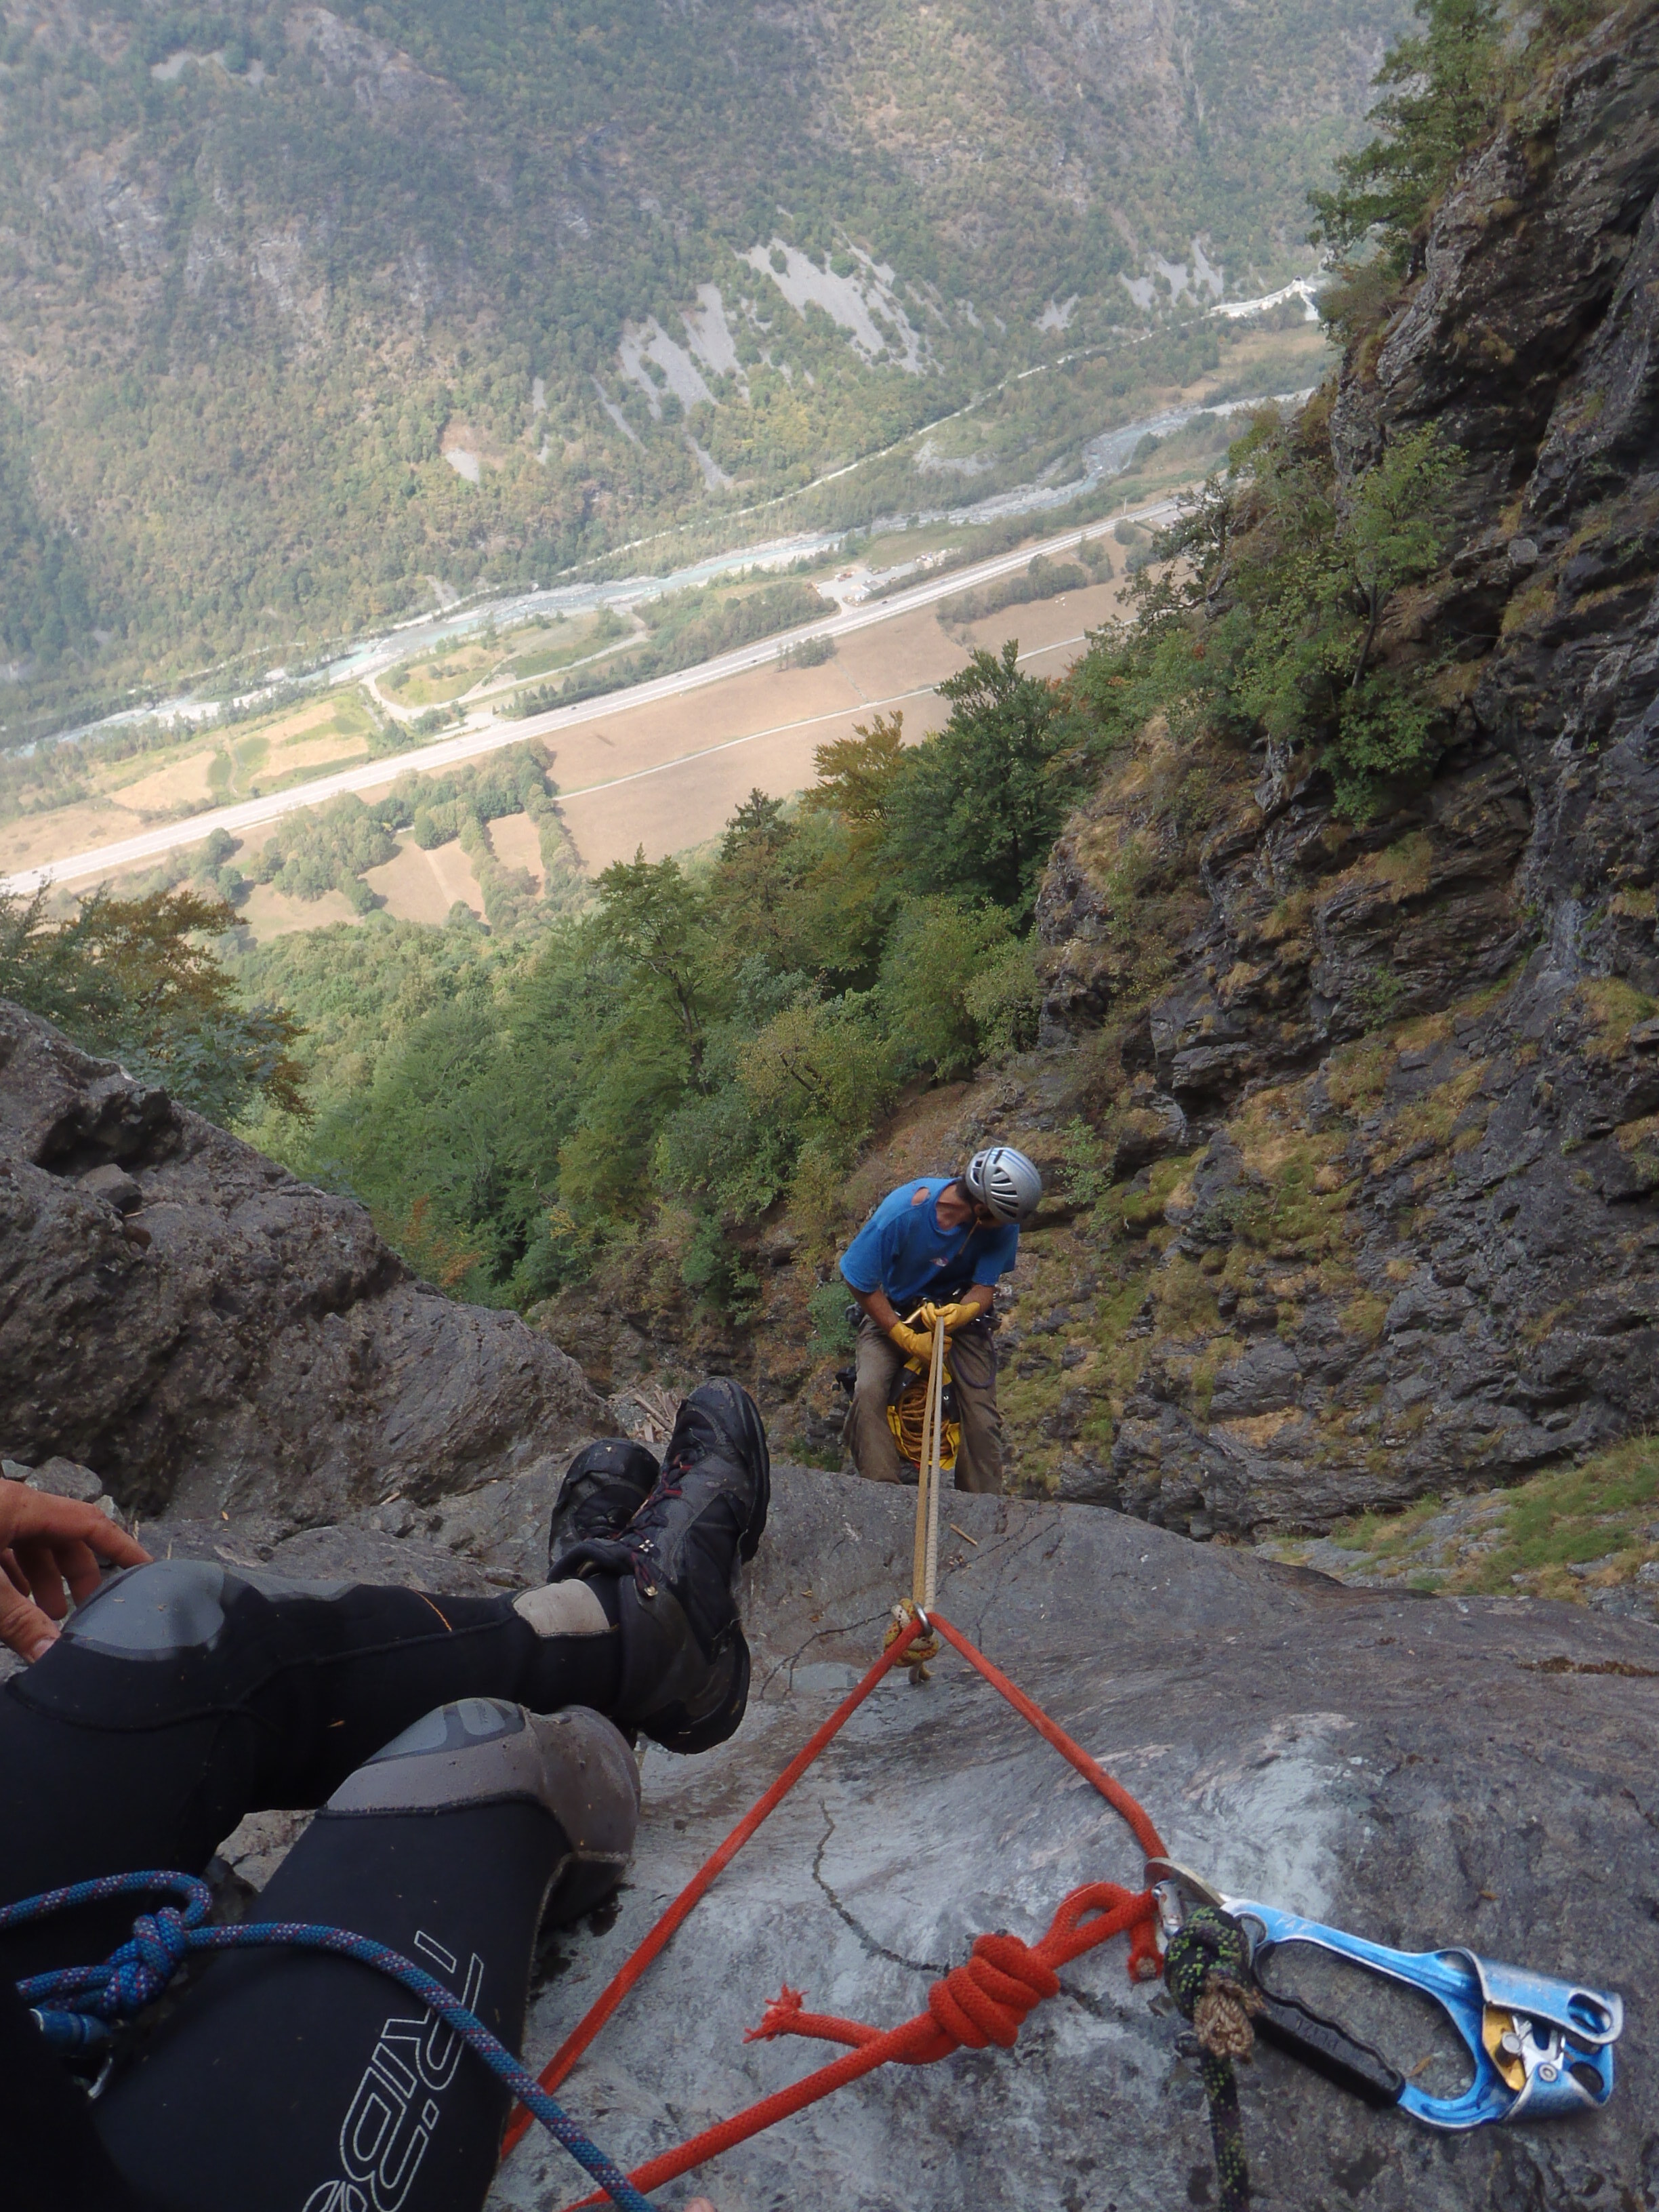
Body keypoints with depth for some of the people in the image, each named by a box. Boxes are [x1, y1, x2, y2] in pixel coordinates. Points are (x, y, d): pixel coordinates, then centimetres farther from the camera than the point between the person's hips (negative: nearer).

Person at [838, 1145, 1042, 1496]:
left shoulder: (1001, 1225, -24)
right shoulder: (903, 1210, -32)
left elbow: (985, 1287, -16)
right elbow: (862, 1283, -19)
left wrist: (963, 1313, -40)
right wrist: (908, 1338, -23)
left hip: (960, 1309, 1)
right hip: (893, 1310, -1)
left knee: (982, 1414, -13)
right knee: (868, 1393, -26)